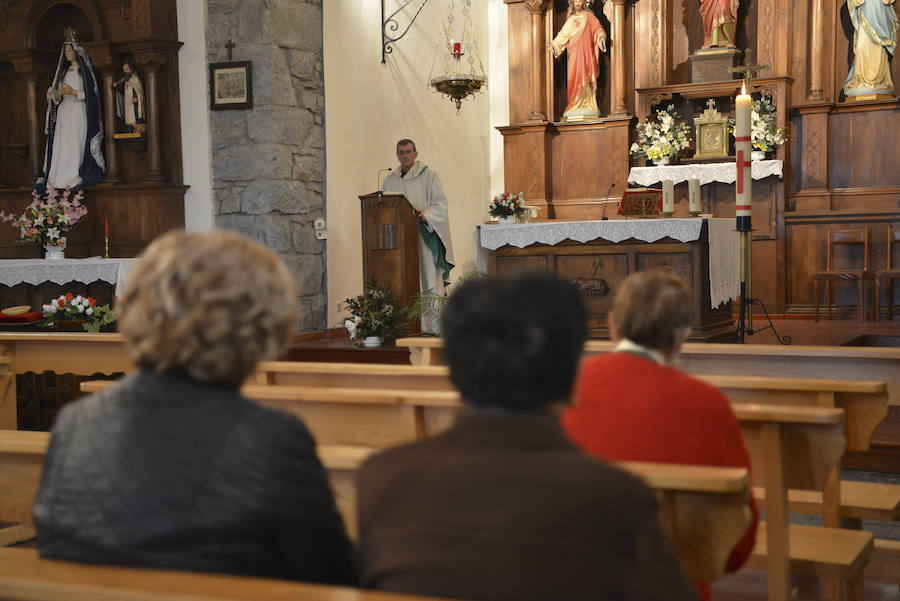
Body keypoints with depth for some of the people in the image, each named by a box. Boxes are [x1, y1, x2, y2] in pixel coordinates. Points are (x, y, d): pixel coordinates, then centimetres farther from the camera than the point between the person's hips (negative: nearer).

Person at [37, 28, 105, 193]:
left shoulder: (84, 71, -1)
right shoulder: (65, 72, 18)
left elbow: (90, 94, -7)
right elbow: (59, 96, 20)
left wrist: (73, 92, -15)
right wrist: (56, 94, -1)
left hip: (78, 112, -6)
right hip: (64, 112, 6)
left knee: (76, 146, -10)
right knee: (61, 146, 0)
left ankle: (77, 178, -8)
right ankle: (57, 178, -3)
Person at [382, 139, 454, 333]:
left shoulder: (428, 175, 2)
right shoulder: (390, 179, 15)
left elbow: (440, 204, -3)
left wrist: (425, 215, -20)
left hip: (424, 236, -4)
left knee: (428, 280, -7)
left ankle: (433, 328, -6)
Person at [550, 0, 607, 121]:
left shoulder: (589, 16, 7)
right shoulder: (571, 19, 19)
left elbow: (598, 28, -1)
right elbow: (563, 35, 24)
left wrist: (601, 36, -21)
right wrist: (554, 45, 15)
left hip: (586, 52, -4)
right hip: (574, 53, 4)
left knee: (585, 77, -10)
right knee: (575, 78, -4)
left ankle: (587, 105, -12)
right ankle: (576, 106, -5)